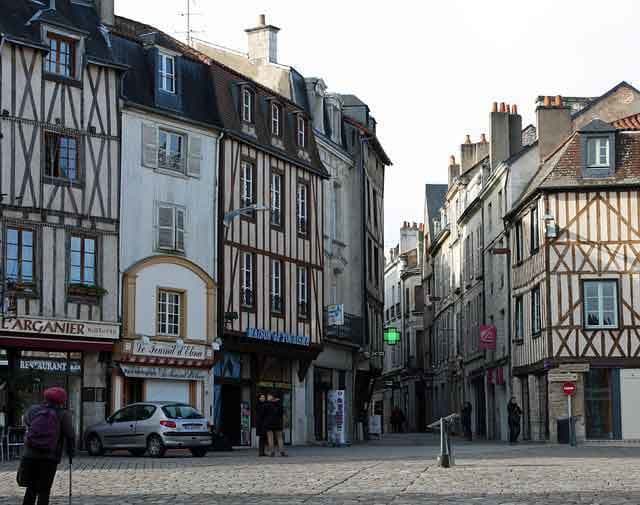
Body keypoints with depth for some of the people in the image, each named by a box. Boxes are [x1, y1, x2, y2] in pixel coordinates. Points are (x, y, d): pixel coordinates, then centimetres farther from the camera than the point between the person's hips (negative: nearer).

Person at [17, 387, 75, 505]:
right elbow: (70, 436, -6)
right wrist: (70, 453, 9)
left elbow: (26, 421, 25)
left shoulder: (33, 410, 6)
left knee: (31, 488, 16)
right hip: (50, 458, -3)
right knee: (44, 491, 3)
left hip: (30, 455, 3)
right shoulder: (63, 415, -4)